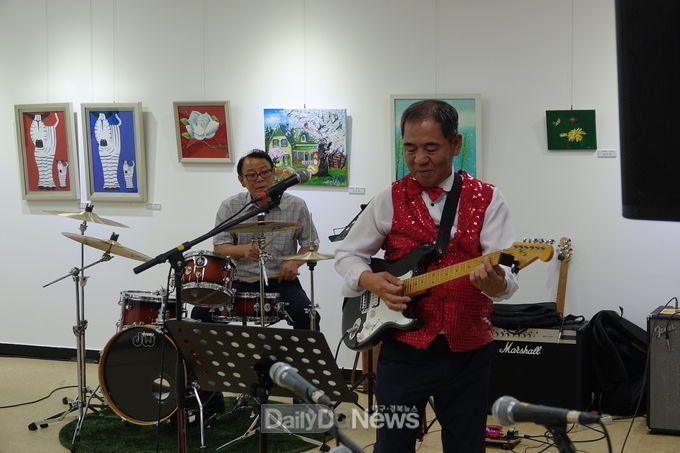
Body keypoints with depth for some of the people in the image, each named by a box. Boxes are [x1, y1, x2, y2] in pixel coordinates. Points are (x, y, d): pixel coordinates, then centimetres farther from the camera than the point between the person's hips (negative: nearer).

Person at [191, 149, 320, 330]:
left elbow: (310, 243, 12)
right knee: (201, 313, -18)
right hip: (240, 282, 1)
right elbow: (219, 248, 1)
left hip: (281, 281, -1)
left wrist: (295, 262, -8)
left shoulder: (295, 206, 2)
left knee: (306, 317, -28)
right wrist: (243, 250, -20)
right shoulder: (230, 207, 3)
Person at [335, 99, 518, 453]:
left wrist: (494, 280, -34)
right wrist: (371, 281, -11)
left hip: (468, 352, 0)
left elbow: (507, 277, -10)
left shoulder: (487, 200, -1)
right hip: (404, 349, 0)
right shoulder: (389, 200, 1)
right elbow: (346, 255, 9)